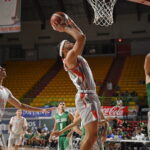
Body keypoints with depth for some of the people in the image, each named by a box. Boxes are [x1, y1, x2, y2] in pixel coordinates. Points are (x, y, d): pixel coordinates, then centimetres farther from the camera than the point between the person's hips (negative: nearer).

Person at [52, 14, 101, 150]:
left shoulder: (77, 57, 19)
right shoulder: (70, 57, -9)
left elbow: (81, 38, 28)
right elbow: (81, 37, -17)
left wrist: (71, 24, 25)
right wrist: (65, 29, -6)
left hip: (91, 96, 10)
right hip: (86, 97, -10)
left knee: (91, 134, 12)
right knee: (92, 134, -15)